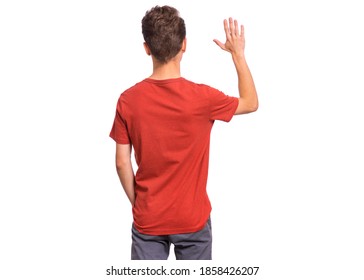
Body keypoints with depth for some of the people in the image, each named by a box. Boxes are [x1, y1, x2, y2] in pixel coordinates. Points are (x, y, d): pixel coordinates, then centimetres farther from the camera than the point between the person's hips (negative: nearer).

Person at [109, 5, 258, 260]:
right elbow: (251, 103, 2)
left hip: (148, 219, 1)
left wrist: (136, 203, 10)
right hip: (192, 219, -1)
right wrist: (238, 54, 9)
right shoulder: (202, 97, -17)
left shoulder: (128, 100, -11)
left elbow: (122, 163, -5)